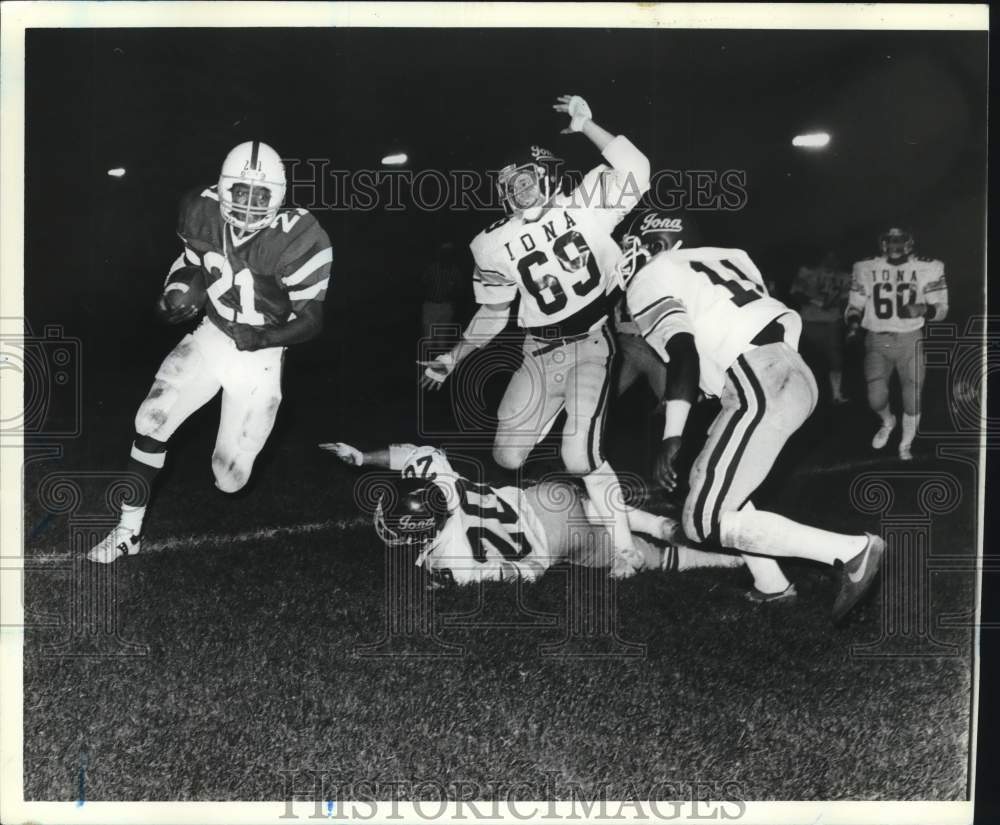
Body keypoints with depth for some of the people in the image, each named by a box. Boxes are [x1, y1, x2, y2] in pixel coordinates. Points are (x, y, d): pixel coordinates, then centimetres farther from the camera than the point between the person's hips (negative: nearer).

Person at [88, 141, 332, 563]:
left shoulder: (299, 241, -25)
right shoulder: (204, 213, -10)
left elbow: (312, 321, -16)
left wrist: (263, 337, -32)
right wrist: (172, 295, -7)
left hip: (259, 354, -4)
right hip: (211, 335, 4)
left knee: (228, 478, -2)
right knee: (151, 422, -13)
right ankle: (128, 532, 5)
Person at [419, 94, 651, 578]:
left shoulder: (583, 205, -5)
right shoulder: (495, 244, 1)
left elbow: (635, 172, -18)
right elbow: (493, 315, 10)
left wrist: (586, 126, -17)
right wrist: (453, 358, 9)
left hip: (590, 344, -4)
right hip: (540, 354, 4)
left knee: (580, 459, -17)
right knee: (507, 458, 2)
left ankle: (623, 550, 2)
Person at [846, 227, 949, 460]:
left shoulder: (927, 269, 0)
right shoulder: (866, 269, 3)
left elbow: (941, 309, 1)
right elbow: (855, 305, 9)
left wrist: (923, 309, -20)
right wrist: (853, 322, -12)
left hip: (910, 340, 0)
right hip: (877, 341, 0)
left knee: (912, 399, -1)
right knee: (876, 399, -10)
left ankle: (905, 446, 24)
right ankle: (887, 422, 28)